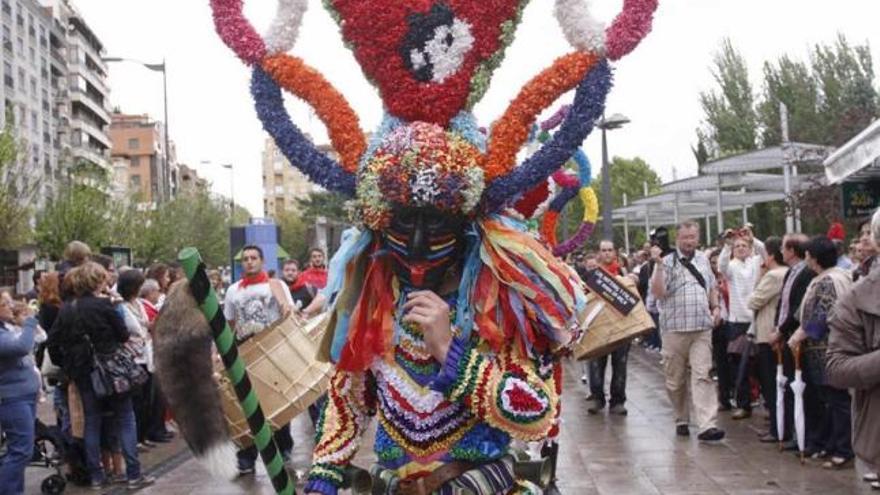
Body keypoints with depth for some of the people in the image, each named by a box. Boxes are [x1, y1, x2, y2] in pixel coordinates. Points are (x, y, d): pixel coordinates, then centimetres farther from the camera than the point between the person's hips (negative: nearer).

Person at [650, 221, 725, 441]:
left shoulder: (703, 260, 13)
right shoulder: (667, 262, -4)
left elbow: (712, 287, 26)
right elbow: (658, 292, -15)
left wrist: (715, 307, 10)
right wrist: (658, 265, -22)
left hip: (702, 328, 2)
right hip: (675, 328, -2)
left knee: (702, 375, -8)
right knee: (676, 379, 7)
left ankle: (707, 425, -14)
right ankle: (682, 420, 25)